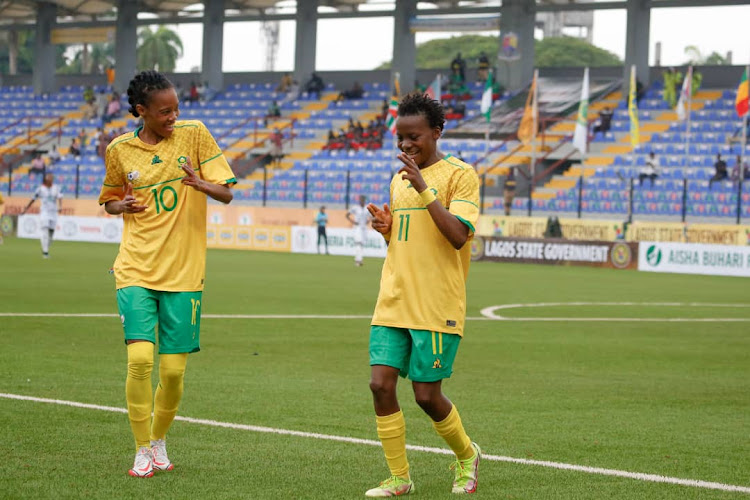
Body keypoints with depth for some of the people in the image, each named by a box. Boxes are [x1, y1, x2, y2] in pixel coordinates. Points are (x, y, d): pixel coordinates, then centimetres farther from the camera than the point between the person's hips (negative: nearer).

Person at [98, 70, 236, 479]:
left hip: (183, 273, 0)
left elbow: (226, 193, -3)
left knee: (173, 370, -1)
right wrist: (122, 206, -4)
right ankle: (142, 451, -1)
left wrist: (199, 183, -24)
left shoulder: (194, 134, -1)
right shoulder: (119, 150, 3)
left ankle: (159, 441, 25)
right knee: (140, 357, -16)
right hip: (135, 271, 0)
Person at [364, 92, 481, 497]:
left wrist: (423, 188, -23)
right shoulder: (399, 179, 17)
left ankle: (466, 456, 24)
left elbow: (458, 235, -18)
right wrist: (385, 228, 5)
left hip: (437, 308, -6)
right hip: (393, 303, 6)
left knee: (427, 394, -4)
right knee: (381, 384, -5)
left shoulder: (459, 175, -5)